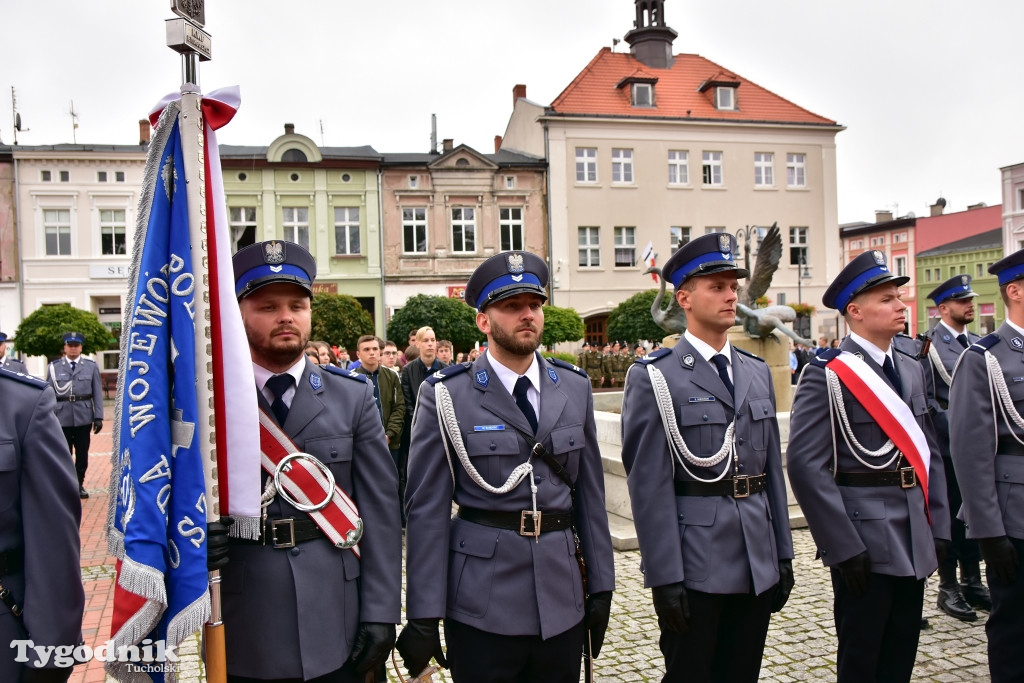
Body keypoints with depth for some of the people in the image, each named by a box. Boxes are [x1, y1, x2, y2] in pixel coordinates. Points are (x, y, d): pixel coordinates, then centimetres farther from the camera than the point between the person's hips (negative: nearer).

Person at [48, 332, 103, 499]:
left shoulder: (91, 366, 5)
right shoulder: (54, 367, 4)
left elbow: (97, 393, 3)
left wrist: (98, 417, -3)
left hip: (84, 418, 1)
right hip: (62, 418, -1)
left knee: (82, 454, 9)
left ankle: (79, 485, 22)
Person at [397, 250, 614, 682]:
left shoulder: (575, 389, 5)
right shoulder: (447, 396, -8)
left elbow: (589, 494, 8)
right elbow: (427, 509, -8)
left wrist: (601, 584, 8)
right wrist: (423, 614, -8)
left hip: (563, 605, 4)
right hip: (482, 607, -3)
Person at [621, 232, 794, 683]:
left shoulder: (758, 372, 10)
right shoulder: (654, 378, -9)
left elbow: (772, 467, 13)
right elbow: (649, 484, -13)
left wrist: (783, 553, 12)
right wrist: (664, 577, -14)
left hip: (757, 565, 6)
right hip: (694, 565, -5)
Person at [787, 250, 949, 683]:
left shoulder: (911, 370, 10)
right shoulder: (826, 375, -13)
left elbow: (928, 452, 14)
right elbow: (805, 465, -18)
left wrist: (938, 526, 7)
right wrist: (844, 547, -18)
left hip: (914, 542, 7)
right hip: (865, 545, -6)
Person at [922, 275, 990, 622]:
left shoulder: (978, 343, 12)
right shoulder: (929, 345, -8)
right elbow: (925, 399, -11)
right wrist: (952, 429, -13)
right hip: (947, 443, -6)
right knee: (949, 514, 2)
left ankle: (972, 582, 26)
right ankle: (948, 588, 13)